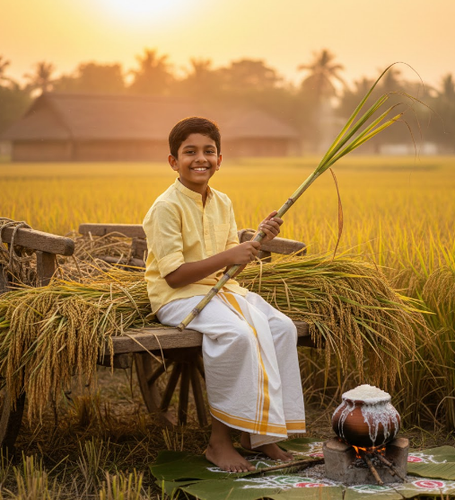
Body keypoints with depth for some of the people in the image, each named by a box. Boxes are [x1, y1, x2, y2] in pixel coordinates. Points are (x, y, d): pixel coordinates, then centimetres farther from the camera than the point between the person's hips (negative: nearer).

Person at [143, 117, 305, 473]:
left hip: (219, 288, 8)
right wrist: (227, 258, -21)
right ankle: (220, 440, -22)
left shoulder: (222, 203, 11)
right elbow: (174, 275, -19)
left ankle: (258, 433, -7)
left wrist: (260, 239, -6)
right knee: (237, 333, -34)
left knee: (282, 327, -13)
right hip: (178, 297, -8)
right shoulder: (167, 207, -13)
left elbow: (233, 264, 12)